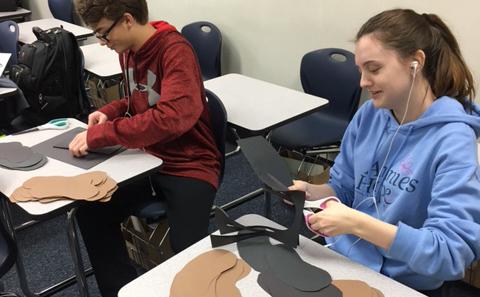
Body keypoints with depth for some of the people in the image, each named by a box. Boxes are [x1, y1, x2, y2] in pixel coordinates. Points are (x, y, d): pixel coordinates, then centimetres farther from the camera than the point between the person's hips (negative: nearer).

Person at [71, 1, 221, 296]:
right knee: (90, 213, -9)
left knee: (188, 252, -23)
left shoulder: (175, 51, -19)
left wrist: (100, 134, -28)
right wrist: (109, 112, 2)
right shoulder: (128, 50, 6)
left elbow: (172, 116, -32)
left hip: (188, 165, -7)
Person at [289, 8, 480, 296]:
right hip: (341, 259, 5)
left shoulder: (452, 141, -20)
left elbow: (450, 254, -26)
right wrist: (310, 191, -11)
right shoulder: (369, 115, -2)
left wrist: (356, 223, -32)